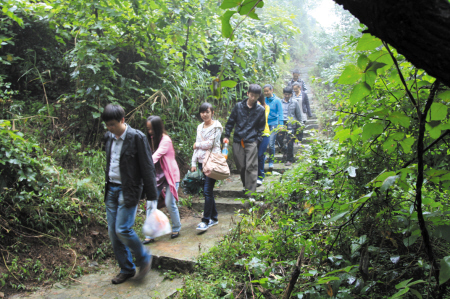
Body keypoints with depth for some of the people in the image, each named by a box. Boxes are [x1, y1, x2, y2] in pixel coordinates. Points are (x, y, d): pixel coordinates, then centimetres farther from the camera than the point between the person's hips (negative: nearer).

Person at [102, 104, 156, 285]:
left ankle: (144, 258, 13)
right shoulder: (108, 137, 8)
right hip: (111, 189, 7)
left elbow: (147, 167, -11)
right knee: (113, 232, 9)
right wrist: (107, 185, 16)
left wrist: (151, 195, -10)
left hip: (128, 190, -7)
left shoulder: (136, 138, -13)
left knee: (123, 229, -12)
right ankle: (126, 269, 24)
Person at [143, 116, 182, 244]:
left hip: (170, 175, -6)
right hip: (157, 176, 6)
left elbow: (156, 156, -28)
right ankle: (150, 235, 4)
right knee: (150, 203, -2)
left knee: (170, 203, -4)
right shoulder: (152, 139, 7)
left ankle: (176, 229, 20)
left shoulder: (165, 140, -16)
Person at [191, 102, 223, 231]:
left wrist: (197, 144, 1)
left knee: (207, 190, -9)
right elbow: (196, 147, 15)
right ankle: (214, 217, 21)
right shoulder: (200, 127, 15)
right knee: (207, 190, 10)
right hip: (201, 162, 7)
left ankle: (206, 220, -3)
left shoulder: (216, 126, -6)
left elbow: (210, 144, -14)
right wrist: (194, 163, 10)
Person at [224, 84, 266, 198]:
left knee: (251, 167, -8)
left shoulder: (260, 110, 5)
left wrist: (258, 139, 1)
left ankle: (250, 194, -6)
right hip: (237, 141, 2)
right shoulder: (238, 106, 5)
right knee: (240, 166, 8)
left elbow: (261, 127, 12)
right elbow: (230, 122, 10)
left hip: (251, 142, -2)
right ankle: (246, 185, 31)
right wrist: (227, 136, 5)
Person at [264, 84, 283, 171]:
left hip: (273, 123, -3)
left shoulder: (277, 100, -1)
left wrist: (280, 125, -6)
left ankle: (271, 162, 7)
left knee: (271, 144, -6)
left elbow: (280, 114, 0)